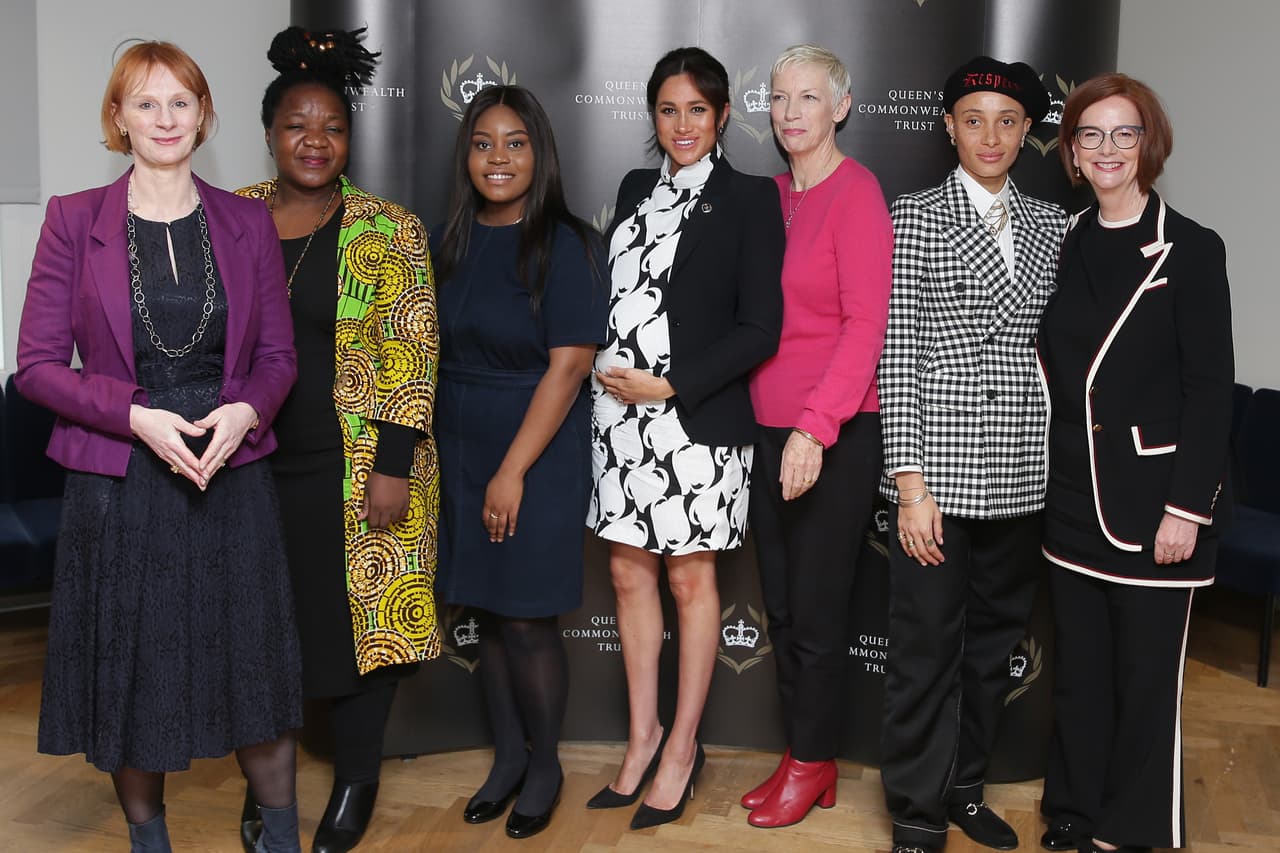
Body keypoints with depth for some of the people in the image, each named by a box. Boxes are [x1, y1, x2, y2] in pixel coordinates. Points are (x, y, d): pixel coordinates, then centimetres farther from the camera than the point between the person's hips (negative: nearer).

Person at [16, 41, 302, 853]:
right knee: (131, 671, 10)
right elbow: (39, 364, -3)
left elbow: (278, 354, 7)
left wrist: (244, 412, -14)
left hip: (233, 478, 1)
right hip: (119, 485, -1)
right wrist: (138, 418, -17)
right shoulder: (74, 220, 0)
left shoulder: (247, 223, 5)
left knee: (252, 663, 8)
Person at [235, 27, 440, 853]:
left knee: (358, 613, 6)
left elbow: (412, 350, -9)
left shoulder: (389, 229, -4)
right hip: (253, 465, 3)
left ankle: (356, 779, 25)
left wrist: (393, 465, -15)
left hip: (354, 468, -3)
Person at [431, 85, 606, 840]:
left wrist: (513, 472, -17)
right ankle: (508, 756, 30)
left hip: (539, 458, -5)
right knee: (489, 612, 13)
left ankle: (545, 767, 23)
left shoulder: (565, 245, -11)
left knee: (528, 622, 1)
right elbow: (439, 350, 11)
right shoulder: (452, 241, 6)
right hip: (461, 455, 5)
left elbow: (568, 366, -15)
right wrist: (463, 464, 4)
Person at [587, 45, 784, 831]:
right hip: (621, 412, 5)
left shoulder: (750, 199, -4)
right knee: (629, 570, 9)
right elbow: (614, 296, 15)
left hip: (697, 414, -5)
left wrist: (667, 384, -13)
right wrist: (608, 377, -1)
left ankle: (683, 747, 20)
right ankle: (644, 736, 24)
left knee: (691, 578, 5)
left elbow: (759, 328, -9)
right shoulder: (636, 191, 13)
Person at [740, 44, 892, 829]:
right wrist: (776, 425, 4)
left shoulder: (856, 192, -10)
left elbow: (866, 322, -15)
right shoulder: (774, 194, 10)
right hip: (769, 429, 7)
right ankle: (800, 756, 28)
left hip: (835, 435, -7)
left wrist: (816, 426, -22)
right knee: (782, 607, 14)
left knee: (818, 610, 5)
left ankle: (814, 764, 22)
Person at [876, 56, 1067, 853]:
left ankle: (965, 788, 32)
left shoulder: (1049, 224, 11)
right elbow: (896, 351, -7)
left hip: (1024, 476, 5)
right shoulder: (915, 218, -2)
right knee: (928, 646, 2)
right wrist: (909, 481, -13)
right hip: (941, 469, -4)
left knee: (995, 641, 15)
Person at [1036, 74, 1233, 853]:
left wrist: (1186, 507, -15)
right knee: (1080, 667, 14)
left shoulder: (1191, 250, -7)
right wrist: (1054, 478, 6)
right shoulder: (1068, 248, 8)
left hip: (1155, 496, -5)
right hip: (1075, 495, 5)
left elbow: (1211, 389, -10)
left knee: (1147, 673, 5)